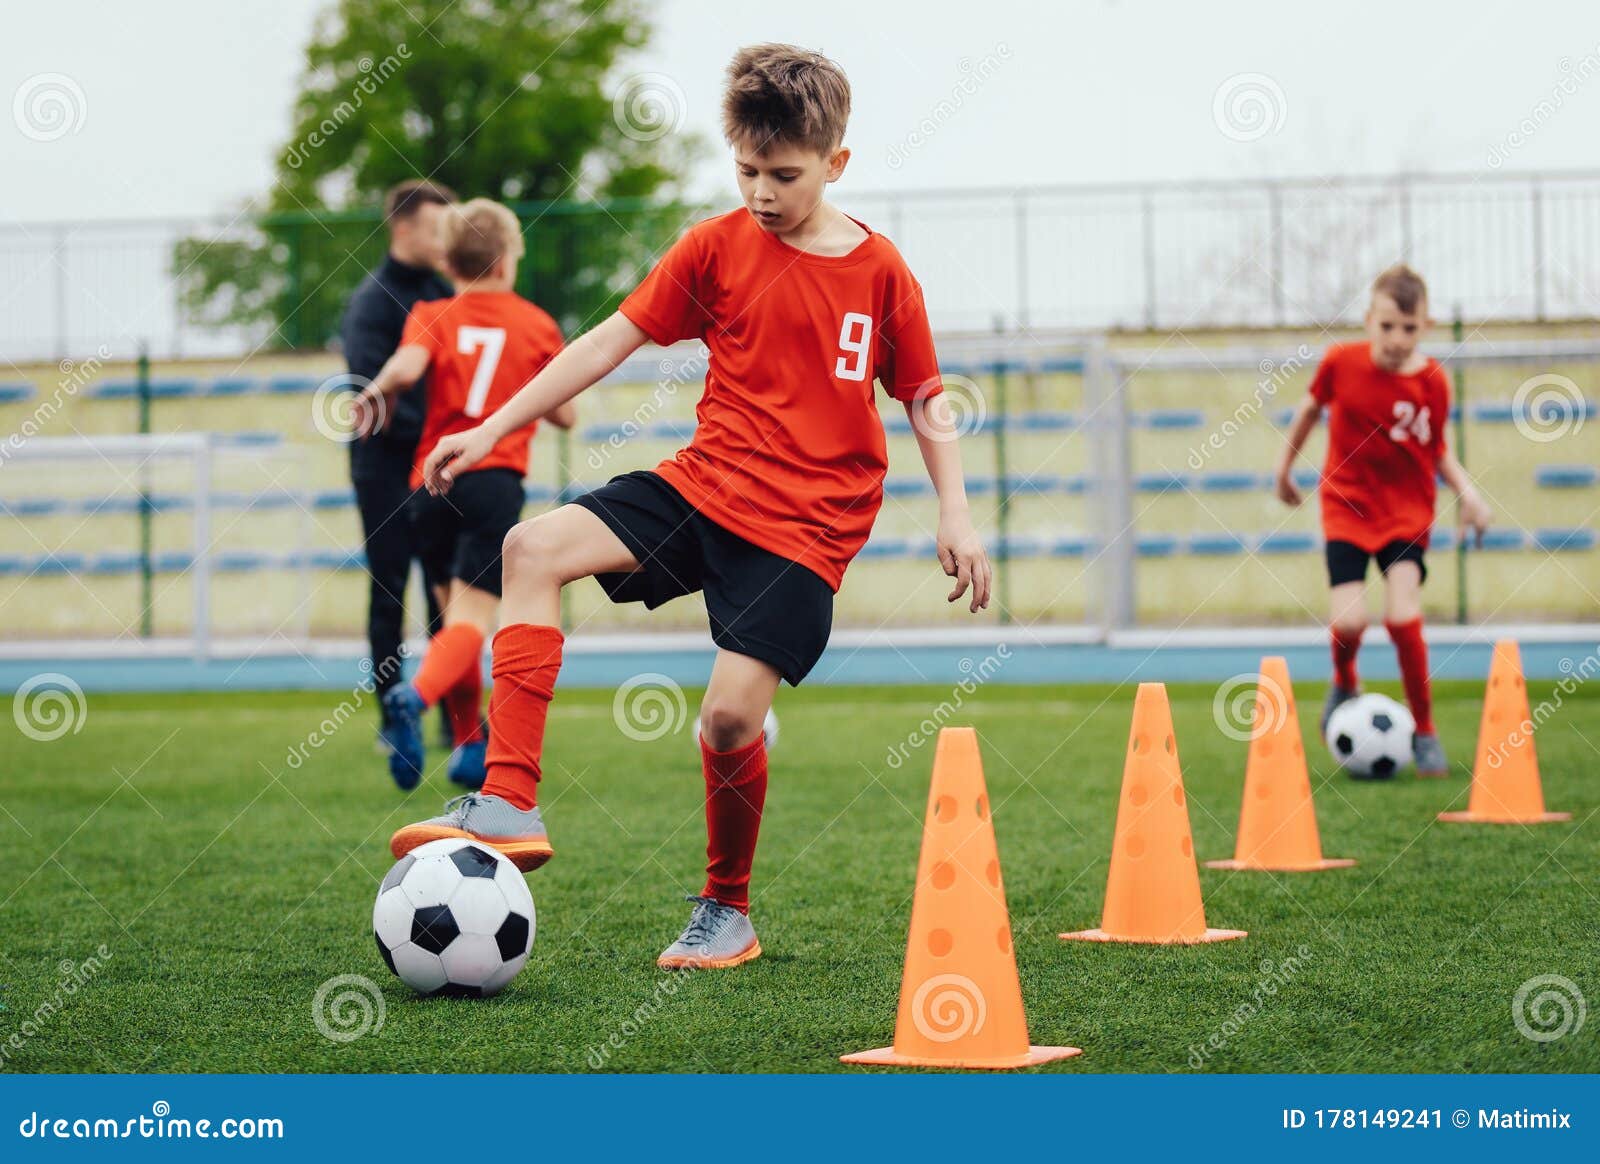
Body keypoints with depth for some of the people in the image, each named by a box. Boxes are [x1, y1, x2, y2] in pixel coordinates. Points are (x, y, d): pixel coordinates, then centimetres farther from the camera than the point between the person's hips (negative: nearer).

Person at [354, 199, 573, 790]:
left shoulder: (431, 317, 7)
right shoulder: (537, 325, 9)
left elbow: (406, 366, -15)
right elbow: (565, 415, 13)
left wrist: (375, 393, 4)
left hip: (430, 485, 3)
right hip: (495, 484, -3)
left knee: (455, 612, 17)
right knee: (472, 620, -11)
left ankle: (471, 746, 20)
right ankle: (415, 696, -39)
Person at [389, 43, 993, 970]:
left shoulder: (880, 271, -2)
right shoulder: (719, 247, 3)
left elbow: (925, 398, 7)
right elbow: (614, 340, 4)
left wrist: (956, 514, -1)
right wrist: (493, 430, 2)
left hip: (804, 528, -3)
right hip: (703, 486, 3)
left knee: (731, 715, -15)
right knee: (536, 549, -18)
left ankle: (729, 913, 10)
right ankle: (510, 806, -20)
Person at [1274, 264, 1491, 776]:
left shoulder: (1432, 382, -9)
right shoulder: (1341, 362, -10)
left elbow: (1438, 450, 5)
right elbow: (1310, 409, 10)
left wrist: (1466, 490, -12)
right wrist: (1284, 468, 19)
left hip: (1407, 509, 0)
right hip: (1346, 507, 0)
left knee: (1403, 614, -18)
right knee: (1349, 621, -16)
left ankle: (1424, 733, 0)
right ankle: (1344, 685, 22)